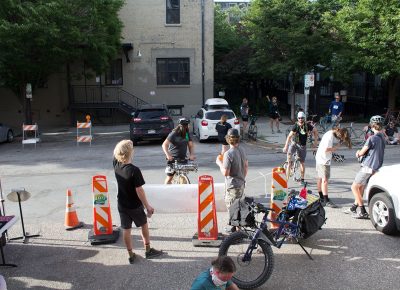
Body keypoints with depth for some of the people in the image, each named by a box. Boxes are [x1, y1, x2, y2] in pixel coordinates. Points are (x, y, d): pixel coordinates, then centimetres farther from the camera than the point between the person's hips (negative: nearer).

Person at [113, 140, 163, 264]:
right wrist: (147, 206, -14)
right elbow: (139, 191, -22)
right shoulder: (134, 170, -27)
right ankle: (148, 250, 30)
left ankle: (131, 255, 24)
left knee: (126, 230, 13)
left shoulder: (116, 165, -11)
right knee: (144, 225, 18)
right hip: (135, 206, -4)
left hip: (122, 205, 5)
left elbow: (116, 153, 12)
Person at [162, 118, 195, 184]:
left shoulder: (187, 134, 1)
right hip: (173, 158, -4)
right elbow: (164, 145, -21)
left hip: (183, 158, 5)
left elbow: (190, 145, 3)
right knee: (170, 177, -1)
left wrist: (192, 154, -15)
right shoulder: (174, 134, -15)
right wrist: (168, 155, -35)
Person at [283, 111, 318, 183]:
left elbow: (315, 131, 4)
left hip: (302, 145, 1)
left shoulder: (307, 125, -10)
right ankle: (289, 164, -5)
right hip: (294, 143, -1)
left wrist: (315, 141, 0)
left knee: (302, 162, 7)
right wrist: (286, 146, -25)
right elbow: (290, 136, -19)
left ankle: (302, 179, 18)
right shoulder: (296, 126, -14)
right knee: (289, 153, -32)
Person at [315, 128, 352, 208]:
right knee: (325, 180, -9)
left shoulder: (331, 134, 7)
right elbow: (326, 149, -24)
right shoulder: (330, 136, -22)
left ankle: (321, 197, 30)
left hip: (320, 159, 10)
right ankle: (326, 201, -7)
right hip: (324, 160, -10)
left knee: (320, 178, 17)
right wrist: (337, 145, -17)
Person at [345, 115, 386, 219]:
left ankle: (363, 212, 1)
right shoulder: (382, 138, 10)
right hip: (376, 167, 9)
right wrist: (360, 152, 5)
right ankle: (354, 208, 29)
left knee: (354, 187, -1)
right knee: (360, 187, 19)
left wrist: (359, 152, 12)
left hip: (368, 167, -9)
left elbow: (361, 153, -11)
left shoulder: (372, 138, -18)